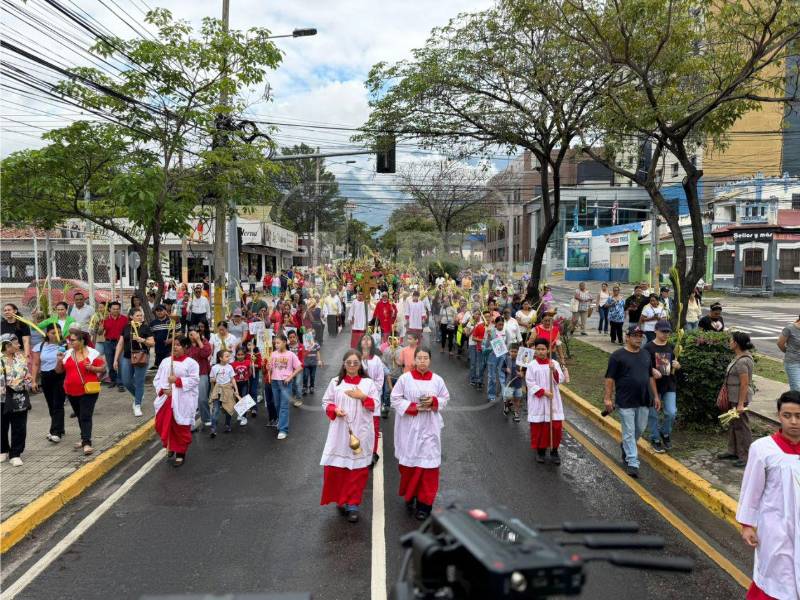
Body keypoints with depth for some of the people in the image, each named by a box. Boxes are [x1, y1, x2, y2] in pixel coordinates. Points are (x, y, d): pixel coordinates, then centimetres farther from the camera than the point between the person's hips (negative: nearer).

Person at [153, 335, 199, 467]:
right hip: (165, 400, 4)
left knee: (180, 428, 4)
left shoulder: (191, 363, -5)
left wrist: (177, 381, -20)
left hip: (182, 402, -4)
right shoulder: (165, 361, 8)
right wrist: (163, 389, -9)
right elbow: (157, 379, 8)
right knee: (163, 426, 10)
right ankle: (170, 446, 35)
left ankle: (180, 453, 20)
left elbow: (194, 380, -12)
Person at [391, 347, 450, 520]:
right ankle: (409, 497, 32)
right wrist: (414, 407, -15)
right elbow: (395, 399, -4)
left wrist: (433, 401, -11)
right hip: (409, 428, -1)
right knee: (409, 463, 9)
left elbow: (445, 398, 10)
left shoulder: (437, 380, 0)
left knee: (428, 464, -2)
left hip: (429, 428, 1)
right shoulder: (405, 378, -6)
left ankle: (424, 504, 9)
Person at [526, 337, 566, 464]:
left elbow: (560, 380, -4)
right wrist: (543, 392, -16)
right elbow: (530, 382, -8)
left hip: (553, 400, 2)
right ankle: (540, 450, 20)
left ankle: (554, 451, 16)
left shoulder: (555, 363, 2)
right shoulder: (532, 365, -5)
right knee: (539, 427, 5)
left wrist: (554, 370, -21)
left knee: (556, 426, 1)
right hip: (537, 401, -2)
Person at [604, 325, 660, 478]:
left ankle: (626, 447, 41)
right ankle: (632, 463, 4)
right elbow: (610, 378, -8)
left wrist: (655, 396, 15)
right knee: (629, 432, -2)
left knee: (640, 429, 14)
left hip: (644, 401, 6)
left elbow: (650, 377, 19)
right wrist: (608, 398, -13)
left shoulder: (646, 355, 11)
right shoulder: (617, 356, -8)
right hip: (625, 402, -6)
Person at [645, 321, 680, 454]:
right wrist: (652, 370, -25)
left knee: (671, 412, -2)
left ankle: (665, 433, 24)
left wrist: (677, 365, -8)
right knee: (653, 414, 6)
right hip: (653, 385, -3)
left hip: (669, 385, 3)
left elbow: (676, 365, 15)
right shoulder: (648, 347, -8)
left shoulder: (671, 347, 6)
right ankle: (655, 439, 22)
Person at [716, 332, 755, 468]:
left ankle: (746, 456, 10)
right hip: (734, 397, 10)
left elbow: (744, 384, -24)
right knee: (734, 424, 18)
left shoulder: (742, 362, -23)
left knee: (741, 425, 0)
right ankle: (733, 451, 30)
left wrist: (741, 404, -22)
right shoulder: (739, 357, 7)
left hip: (740, 398, -10)